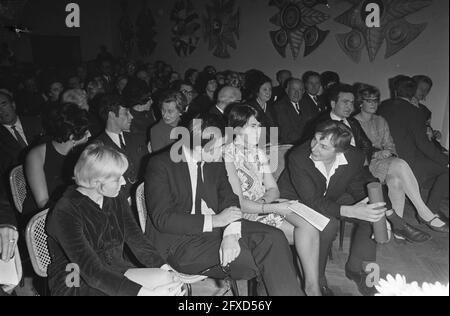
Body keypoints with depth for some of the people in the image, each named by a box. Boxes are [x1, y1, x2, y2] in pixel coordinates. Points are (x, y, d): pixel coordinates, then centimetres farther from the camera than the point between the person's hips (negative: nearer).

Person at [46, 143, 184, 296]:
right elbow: (92, 271, -25)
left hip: (116, 272, 6)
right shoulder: (65, 213, -20)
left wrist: (166, 269, -18)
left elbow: (137, 240, -1)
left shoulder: (117, 200, 2)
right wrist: (147, 292, -32)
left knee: (168, 279, -21)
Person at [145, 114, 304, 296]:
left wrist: (231, 234, -22)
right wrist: (214, 220, -20)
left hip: (215, 227, 6)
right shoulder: (160, 165, -10)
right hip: (179, 241, -5)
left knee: (273, 237, -16)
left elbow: (229, 200, 1)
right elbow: (162, 219, -16)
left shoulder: (215, 162, 7)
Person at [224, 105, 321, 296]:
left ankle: (313, 286, -10)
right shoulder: (228, 155, -12)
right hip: (245, 216, -6)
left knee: (309, 225, -18)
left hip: (267, 206, 6)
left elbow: (273, 189, 9)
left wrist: (264, 200, -13)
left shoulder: (259, 153, 12)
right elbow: (238, 203, -17)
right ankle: (312, 288, -3)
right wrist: (273, 208, -22)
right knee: (308, 231, -18)